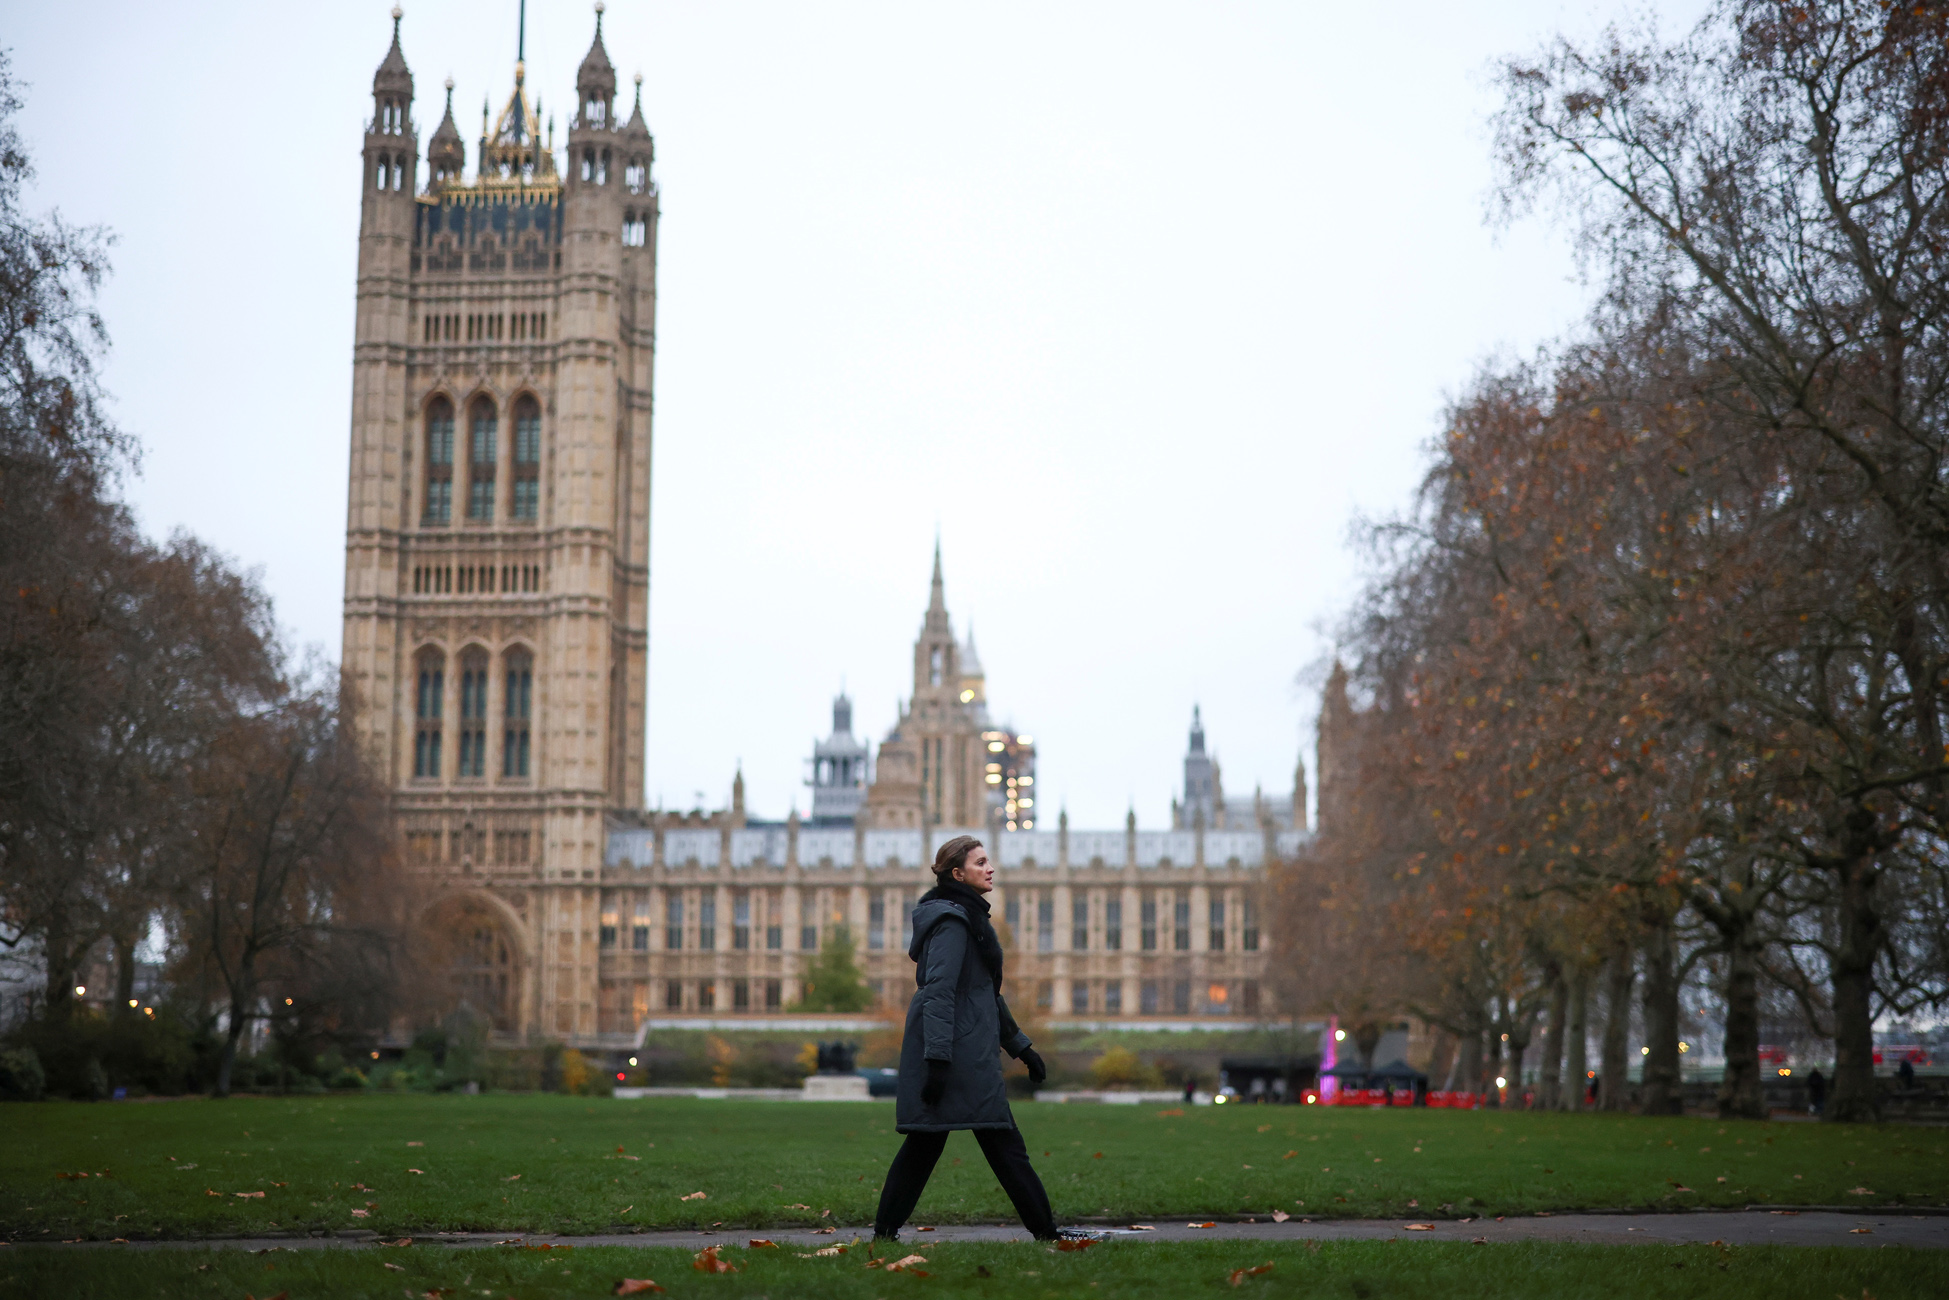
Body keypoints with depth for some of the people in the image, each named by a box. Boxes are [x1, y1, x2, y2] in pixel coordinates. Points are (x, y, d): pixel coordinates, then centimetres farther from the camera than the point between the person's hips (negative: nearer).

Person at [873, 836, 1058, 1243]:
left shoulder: (968, 917, 20)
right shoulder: (953, 920, -12)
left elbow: (987, 993, 26)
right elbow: (939, 991, -20)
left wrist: (1020, 1046, 25)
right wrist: (938, 1060, -25)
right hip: (960, 1051, -10)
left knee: (925, 1140, 9)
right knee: (1003, 1143, -6)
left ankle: (885, 1231, 10)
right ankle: (1045, 1231, -2)